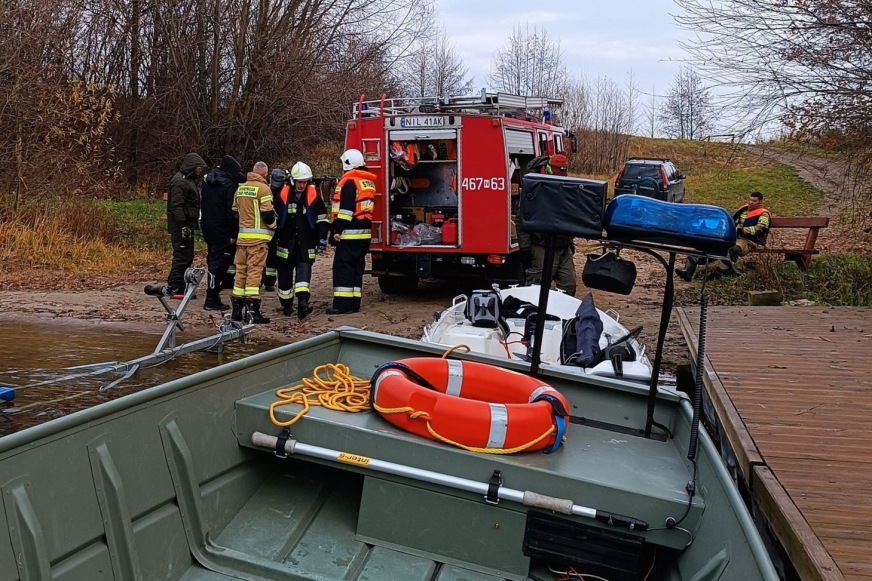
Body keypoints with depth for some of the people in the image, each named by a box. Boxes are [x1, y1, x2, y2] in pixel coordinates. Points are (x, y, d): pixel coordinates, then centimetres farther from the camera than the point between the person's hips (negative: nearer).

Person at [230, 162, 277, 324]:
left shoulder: (240, 188, 13)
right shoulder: (263, 188, -9)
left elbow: (235, 212, 17)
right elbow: (268, 213, -12)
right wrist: (273, 225, 7)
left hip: (242, 236, 6)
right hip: (258, 237, -6)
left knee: (241, 270, 11)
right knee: (254, 271, -6)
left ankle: (237, 310, 15)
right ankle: (253, 310, -8)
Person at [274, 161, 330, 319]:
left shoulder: (313, 195, 0)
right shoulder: (282, 195, -2)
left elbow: (322, 218, 6)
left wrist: (322, 239, 1)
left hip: (306, 243, -1)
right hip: (286, 242, 1)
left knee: (304, 269, -15)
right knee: (285, 273, 7)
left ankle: (303, 301, -25)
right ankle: (286, 305, 20)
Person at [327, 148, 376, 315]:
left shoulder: (349, 181, -11)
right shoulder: (369, 182, 16)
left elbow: (345, 209, -19)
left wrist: (337, 230, -18)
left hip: (350, 233, -9)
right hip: (365, 232, 9)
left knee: (343, 267, -7)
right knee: (357, 267, 11)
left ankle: (342, 304, -10)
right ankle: (354, 304, 13)